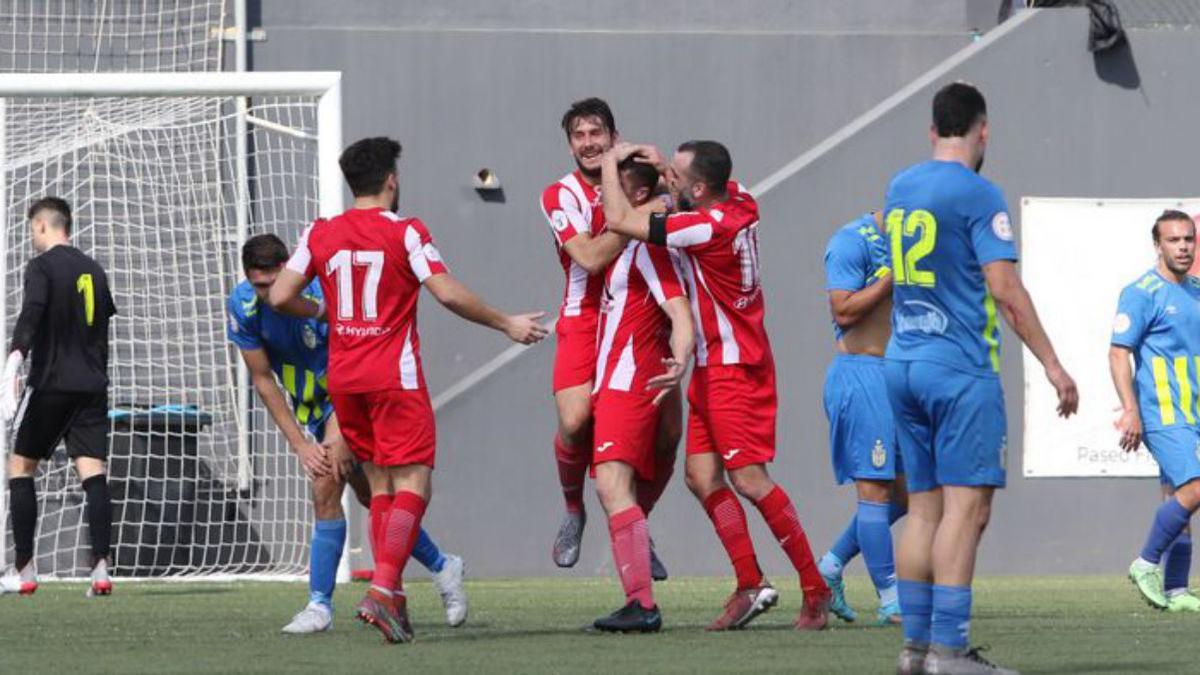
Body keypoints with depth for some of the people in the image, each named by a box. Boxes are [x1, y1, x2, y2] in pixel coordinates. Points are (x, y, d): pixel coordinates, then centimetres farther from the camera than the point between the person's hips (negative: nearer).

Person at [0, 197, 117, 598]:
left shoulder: (42, 267, -6)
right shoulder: (93, 271, 15)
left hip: (51, 384, -5)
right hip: (92, 385, 5)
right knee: (92, 471, -3)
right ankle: (101, 568, -16)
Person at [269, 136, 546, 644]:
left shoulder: (320, 234, 5)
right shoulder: (405, 234, -7)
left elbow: (280, 296, 3)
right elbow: (449, 294, -12)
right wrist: (507, 324, -1)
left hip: (343, 378, 5)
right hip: (394, 375, -5)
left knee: (380, 484, 14)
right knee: (412, 483, -5)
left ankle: (393, 600, 8)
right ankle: (383, 587, -24)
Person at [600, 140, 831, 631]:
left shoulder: (709, 227, -24)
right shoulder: (739, 203, 2)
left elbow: (619, 220, -20)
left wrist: (610, 163, -5)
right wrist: (666, 168, 15)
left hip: (733, 369, -10)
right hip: (713, 366, 10)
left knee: (749, 480, -9)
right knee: (702, 476, 7)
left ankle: (815, 589, -4)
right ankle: (750, 585, 7)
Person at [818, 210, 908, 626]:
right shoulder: (852, 241, -11)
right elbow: (844, 310, -18)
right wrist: (895, 276, -18)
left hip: (894, 375, 9)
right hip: (861, 374, -9)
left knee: (903, 491, 11)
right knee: (875, 490, -6)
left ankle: (829, 569, 21)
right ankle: (890, 600, -3)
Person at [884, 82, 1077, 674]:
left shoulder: (899, 188, 13)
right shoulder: (978, 195, -10)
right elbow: (1006, 291, -15)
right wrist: (1051, 364, -10)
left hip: (902, 365, 8)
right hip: (961, 369, -8)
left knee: (923, 506, 10)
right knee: (966, 507, -8)